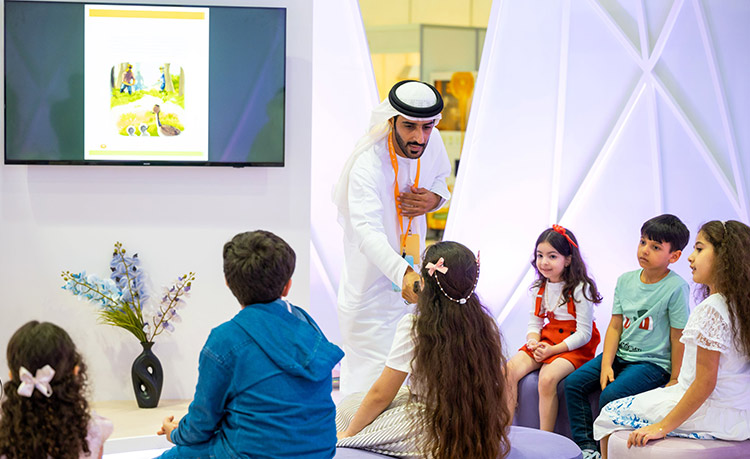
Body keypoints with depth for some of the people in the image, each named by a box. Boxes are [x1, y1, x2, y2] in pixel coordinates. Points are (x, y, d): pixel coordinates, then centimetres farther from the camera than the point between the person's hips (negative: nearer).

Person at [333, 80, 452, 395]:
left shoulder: (431, 143, -7)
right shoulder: (367, 165, -28)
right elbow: (368, 231, -42)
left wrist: (434, 197, -9)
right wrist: (402, 273, -60)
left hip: (411, 274, 7)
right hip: (370, 289, -7)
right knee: (375, 382, -8)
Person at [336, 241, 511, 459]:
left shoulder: (414, 327, -17)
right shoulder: (486, 326, -3)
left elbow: (380, 395, -10)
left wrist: (347, 434, 5)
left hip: (432, 440, -6)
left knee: (349, 405, 17)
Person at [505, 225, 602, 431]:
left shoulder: (580, 289, -12)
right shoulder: (541, 288, 9)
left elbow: (583, 334, -14)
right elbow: (535, 321, 13)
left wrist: (553, 350, -22)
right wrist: (533, 342, -10)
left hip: (574, 347, -7)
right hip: (546, 340, 7)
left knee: (547, 378, -33)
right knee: (508, 371, -16)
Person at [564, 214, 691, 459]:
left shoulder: (676, 288, -14)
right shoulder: (625, 280, 5)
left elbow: (678, 338, -11)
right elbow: (615, 326, 6)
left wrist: (674, 381, -10)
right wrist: (606, 365, -5)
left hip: (653, 363, -7)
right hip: (620, 355, 7)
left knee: (610, 395, -26)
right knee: (573, 382, -5)